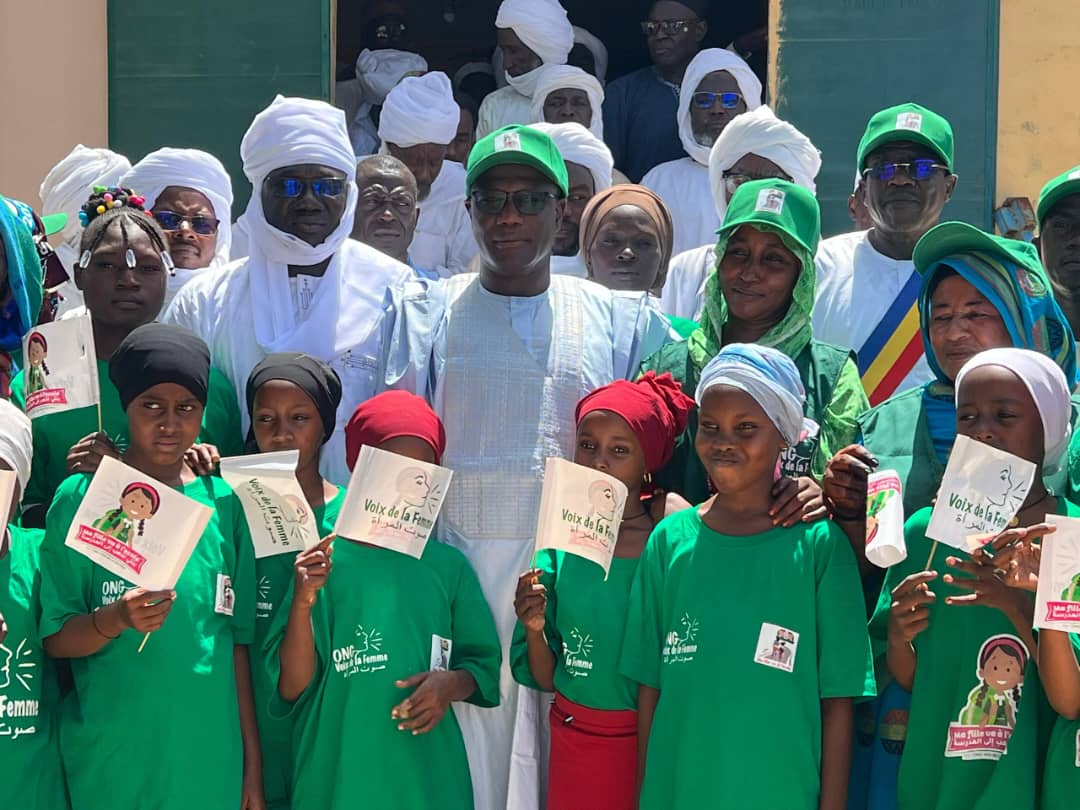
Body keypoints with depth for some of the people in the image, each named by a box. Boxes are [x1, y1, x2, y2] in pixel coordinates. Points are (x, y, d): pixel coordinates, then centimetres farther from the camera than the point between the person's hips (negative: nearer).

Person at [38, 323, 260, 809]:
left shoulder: (224, 501, 1)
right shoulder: (83, 496, -5)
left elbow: (237, 637, 5)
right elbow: (55, 638, -4)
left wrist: (252, 760, 5)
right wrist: (116, 619, -24)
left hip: (209, 758, 2)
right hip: (107, 762, -2)